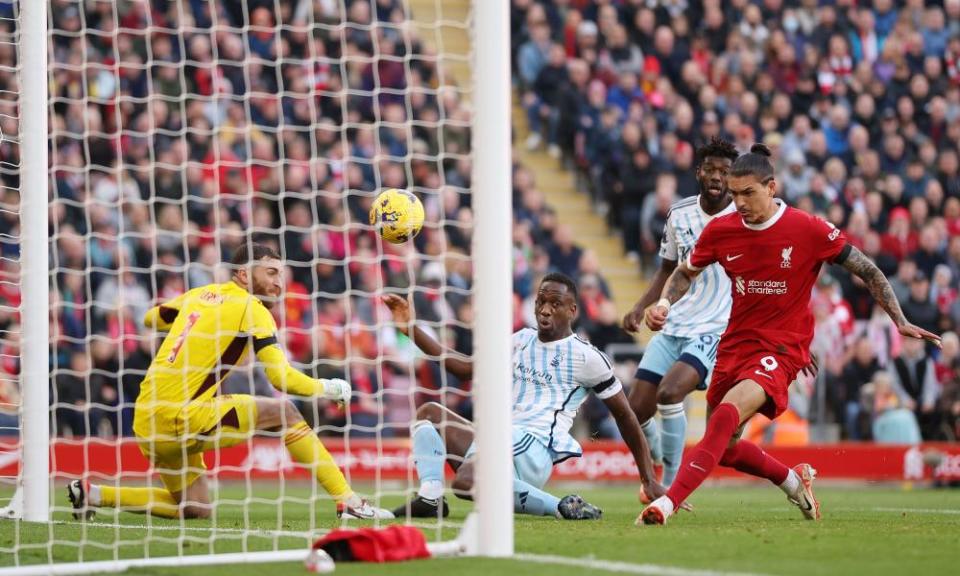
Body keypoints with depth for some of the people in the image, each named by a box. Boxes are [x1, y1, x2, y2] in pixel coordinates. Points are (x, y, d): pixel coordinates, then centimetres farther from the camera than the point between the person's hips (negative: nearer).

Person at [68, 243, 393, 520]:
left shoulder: (200, 295, 15)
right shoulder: (250, 309, -6)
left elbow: (151, 318, 32)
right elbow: (282, 378, -13)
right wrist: (328, 389, 2)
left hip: (146, 420, 8)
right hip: (180, 417, -8)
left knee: (195, 510, 19)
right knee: (283, 412, -4)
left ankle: (92, 493, 10)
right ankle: (348, 502, -8)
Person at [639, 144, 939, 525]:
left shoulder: (808, 230, -11)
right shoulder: (720, 231, -1)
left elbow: (868, 271, -2)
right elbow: (685, 273, 17)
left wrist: (900, 322, -6)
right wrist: (663, 305, -3)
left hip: (782, 348, -6)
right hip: (734, 346, 6)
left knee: (726, 416, -30)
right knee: (724, 448, 11)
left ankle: (667, 503, -38)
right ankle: (794, 480, 39)